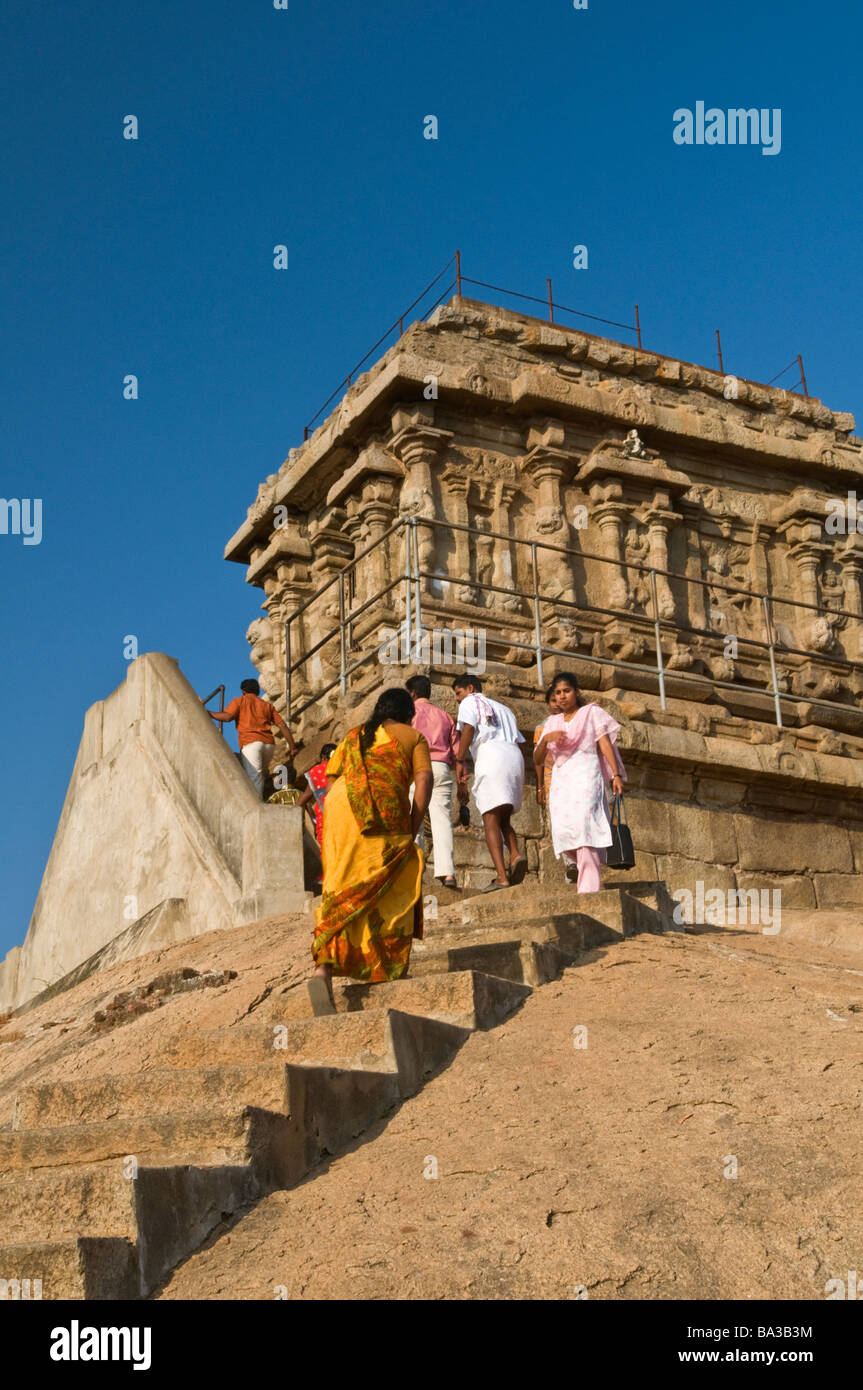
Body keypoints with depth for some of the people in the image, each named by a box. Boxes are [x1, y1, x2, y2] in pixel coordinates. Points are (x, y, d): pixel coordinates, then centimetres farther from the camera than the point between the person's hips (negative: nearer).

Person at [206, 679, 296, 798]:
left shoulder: (240, 701, 14)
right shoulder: (267, 705, 25)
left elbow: (227, 717, -3)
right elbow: (282, 725, 17)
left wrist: (206, 712, 8)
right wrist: (293, 747, 18)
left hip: (250, 742, -4)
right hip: (268, 743, 4)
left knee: (254, 777, -14)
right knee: (262, 774, 18)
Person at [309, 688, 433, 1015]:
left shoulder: (352, 737, 29)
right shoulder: (413, 737, 18)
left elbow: (330, 784, 21)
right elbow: (424, 780, 3)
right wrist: (411, 829, 4)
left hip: (339, 806, 4)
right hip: (385, 812, -3)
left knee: (340, 894, 2)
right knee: (394, 893, 8)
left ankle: (323, 970, -16)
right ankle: (391, 974, 8)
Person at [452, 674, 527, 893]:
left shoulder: (470, 702, 14)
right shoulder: (503, 709, 33)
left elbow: (468, 728, -5)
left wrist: (460, 762, -8)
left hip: (490, 755, -6)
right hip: (515, 757, 6)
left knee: (491, 820, -9)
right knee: (503, 819, 15)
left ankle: (501, 876, -22)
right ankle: (515, 855, -14)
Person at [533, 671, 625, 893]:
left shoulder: (591, 712, 13)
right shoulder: (552, 722, 21)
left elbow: (605, 744, 3)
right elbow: (537, 760, 14)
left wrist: (616, 775, -9)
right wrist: (546, 738, -6)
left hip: (586, 774, -4)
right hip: (560, 779, 4)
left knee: (582, 820, -24)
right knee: (561, 827, -15)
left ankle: (589, 887, -29)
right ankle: (572, 861, 20)